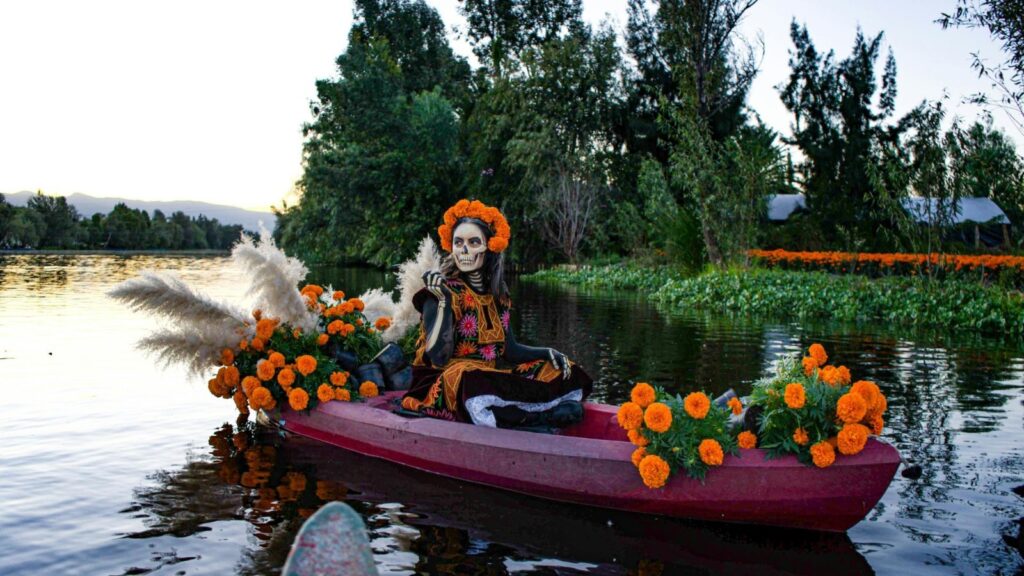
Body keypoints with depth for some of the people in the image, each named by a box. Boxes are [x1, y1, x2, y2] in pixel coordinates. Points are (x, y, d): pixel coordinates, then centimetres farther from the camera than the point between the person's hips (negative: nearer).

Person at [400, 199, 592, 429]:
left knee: (565, 377, -1)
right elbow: (438, 357, -20)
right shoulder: (441, 290, -10)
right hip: (452, 384, -7)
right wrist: (443, 300, -25)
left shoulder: (497, 294, 9)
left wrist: (549, 353, 0)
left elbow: (509, 349, 14)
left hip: (495, 379, 7)